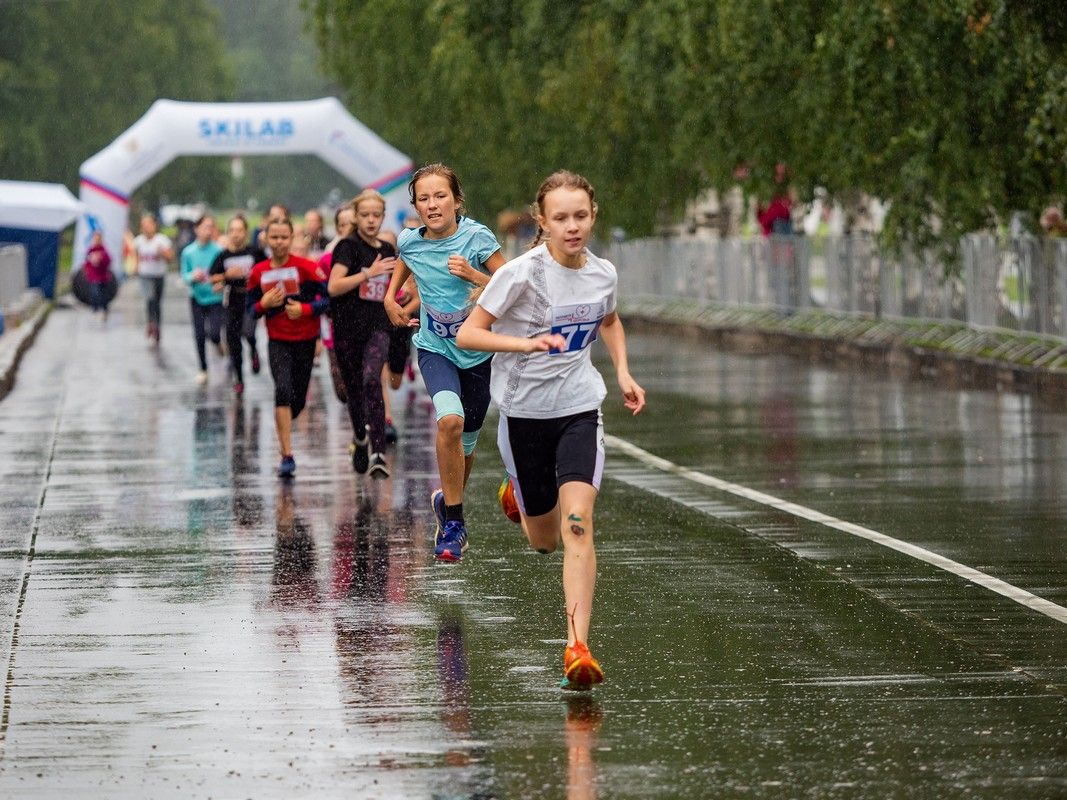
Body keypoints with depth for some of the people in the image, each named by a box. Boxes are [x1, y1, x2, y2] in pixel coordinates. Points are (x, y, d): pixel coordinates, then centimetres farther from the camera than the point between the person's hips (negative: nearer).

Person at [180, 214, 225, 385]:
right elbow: (184, 276, 2)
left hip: (215, 298, -2)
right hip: (197, 298, 2)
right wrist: (193, 277, -19)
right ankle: (203, 369, 23)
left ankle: (218, 343, 23)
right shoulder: (189, 252, -5)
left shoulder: (219, 251, -11)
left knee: (213, 333, -14)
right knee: (199, 335, 6)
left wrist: (222, 284, -24)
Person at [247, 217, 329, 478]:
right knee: (284, 391, -20)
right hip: (277, 342, 0)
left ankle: (282, 431, 43)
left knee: (298, 400, 8)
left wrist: (306, 309, -24)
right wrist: (264, 304, -13)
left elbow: (329, 297, -10)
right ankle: (287, 456, -20)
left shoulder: (307, 267, -9)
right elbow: (251, 309, 8)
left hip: (305, 341, 0)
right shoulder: (258, 273, 1)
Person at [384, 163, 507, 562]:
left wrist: (472, 275, -27)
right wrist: (391, 297, 12)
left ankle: (448, 501, 44)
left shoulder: (476, 237, -15)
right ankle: (454, 521, -15)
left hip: (478, 349, 0)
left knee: (466, 441, 12)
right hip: (435, 348, 0)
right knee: (450, 420, -27)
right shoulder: (410, 242, -6)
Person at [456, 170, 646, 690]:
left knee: (577, 525, -19)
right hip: (524, 411, -2)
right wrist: (527, 342, -30)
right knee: (543, 540, 12)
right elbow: (467, 334, -16)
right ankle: (518, 493, 49)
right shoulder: (524, 273, -15)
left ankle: (578, 647, -21)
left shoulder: (603, 275, 0)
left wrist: (623, 373, 9)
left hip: (579, 408, 2)